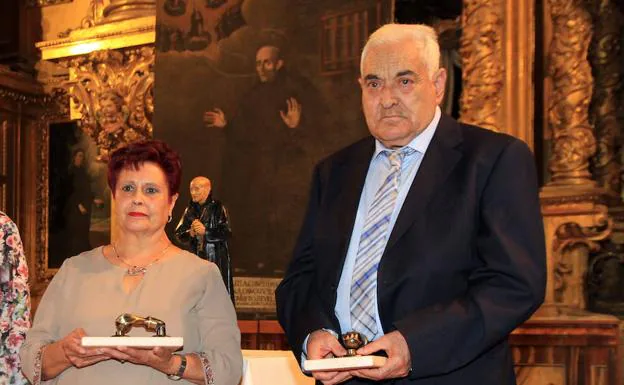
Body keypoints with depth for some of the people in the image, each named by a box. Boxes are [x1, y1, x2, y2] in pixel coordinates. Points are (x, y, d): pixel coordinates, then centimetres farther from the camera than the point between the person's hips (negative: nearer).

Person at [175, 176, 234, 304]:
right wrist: (190, 234, -12)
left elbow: (226, 232, -12)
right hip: (195, 259, 4)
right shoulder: (190, 210, 11)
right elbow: (179, 233, 8)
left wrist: (205, 231, -20)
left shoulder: (218, 208, -3)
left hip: (216, 260, -4)